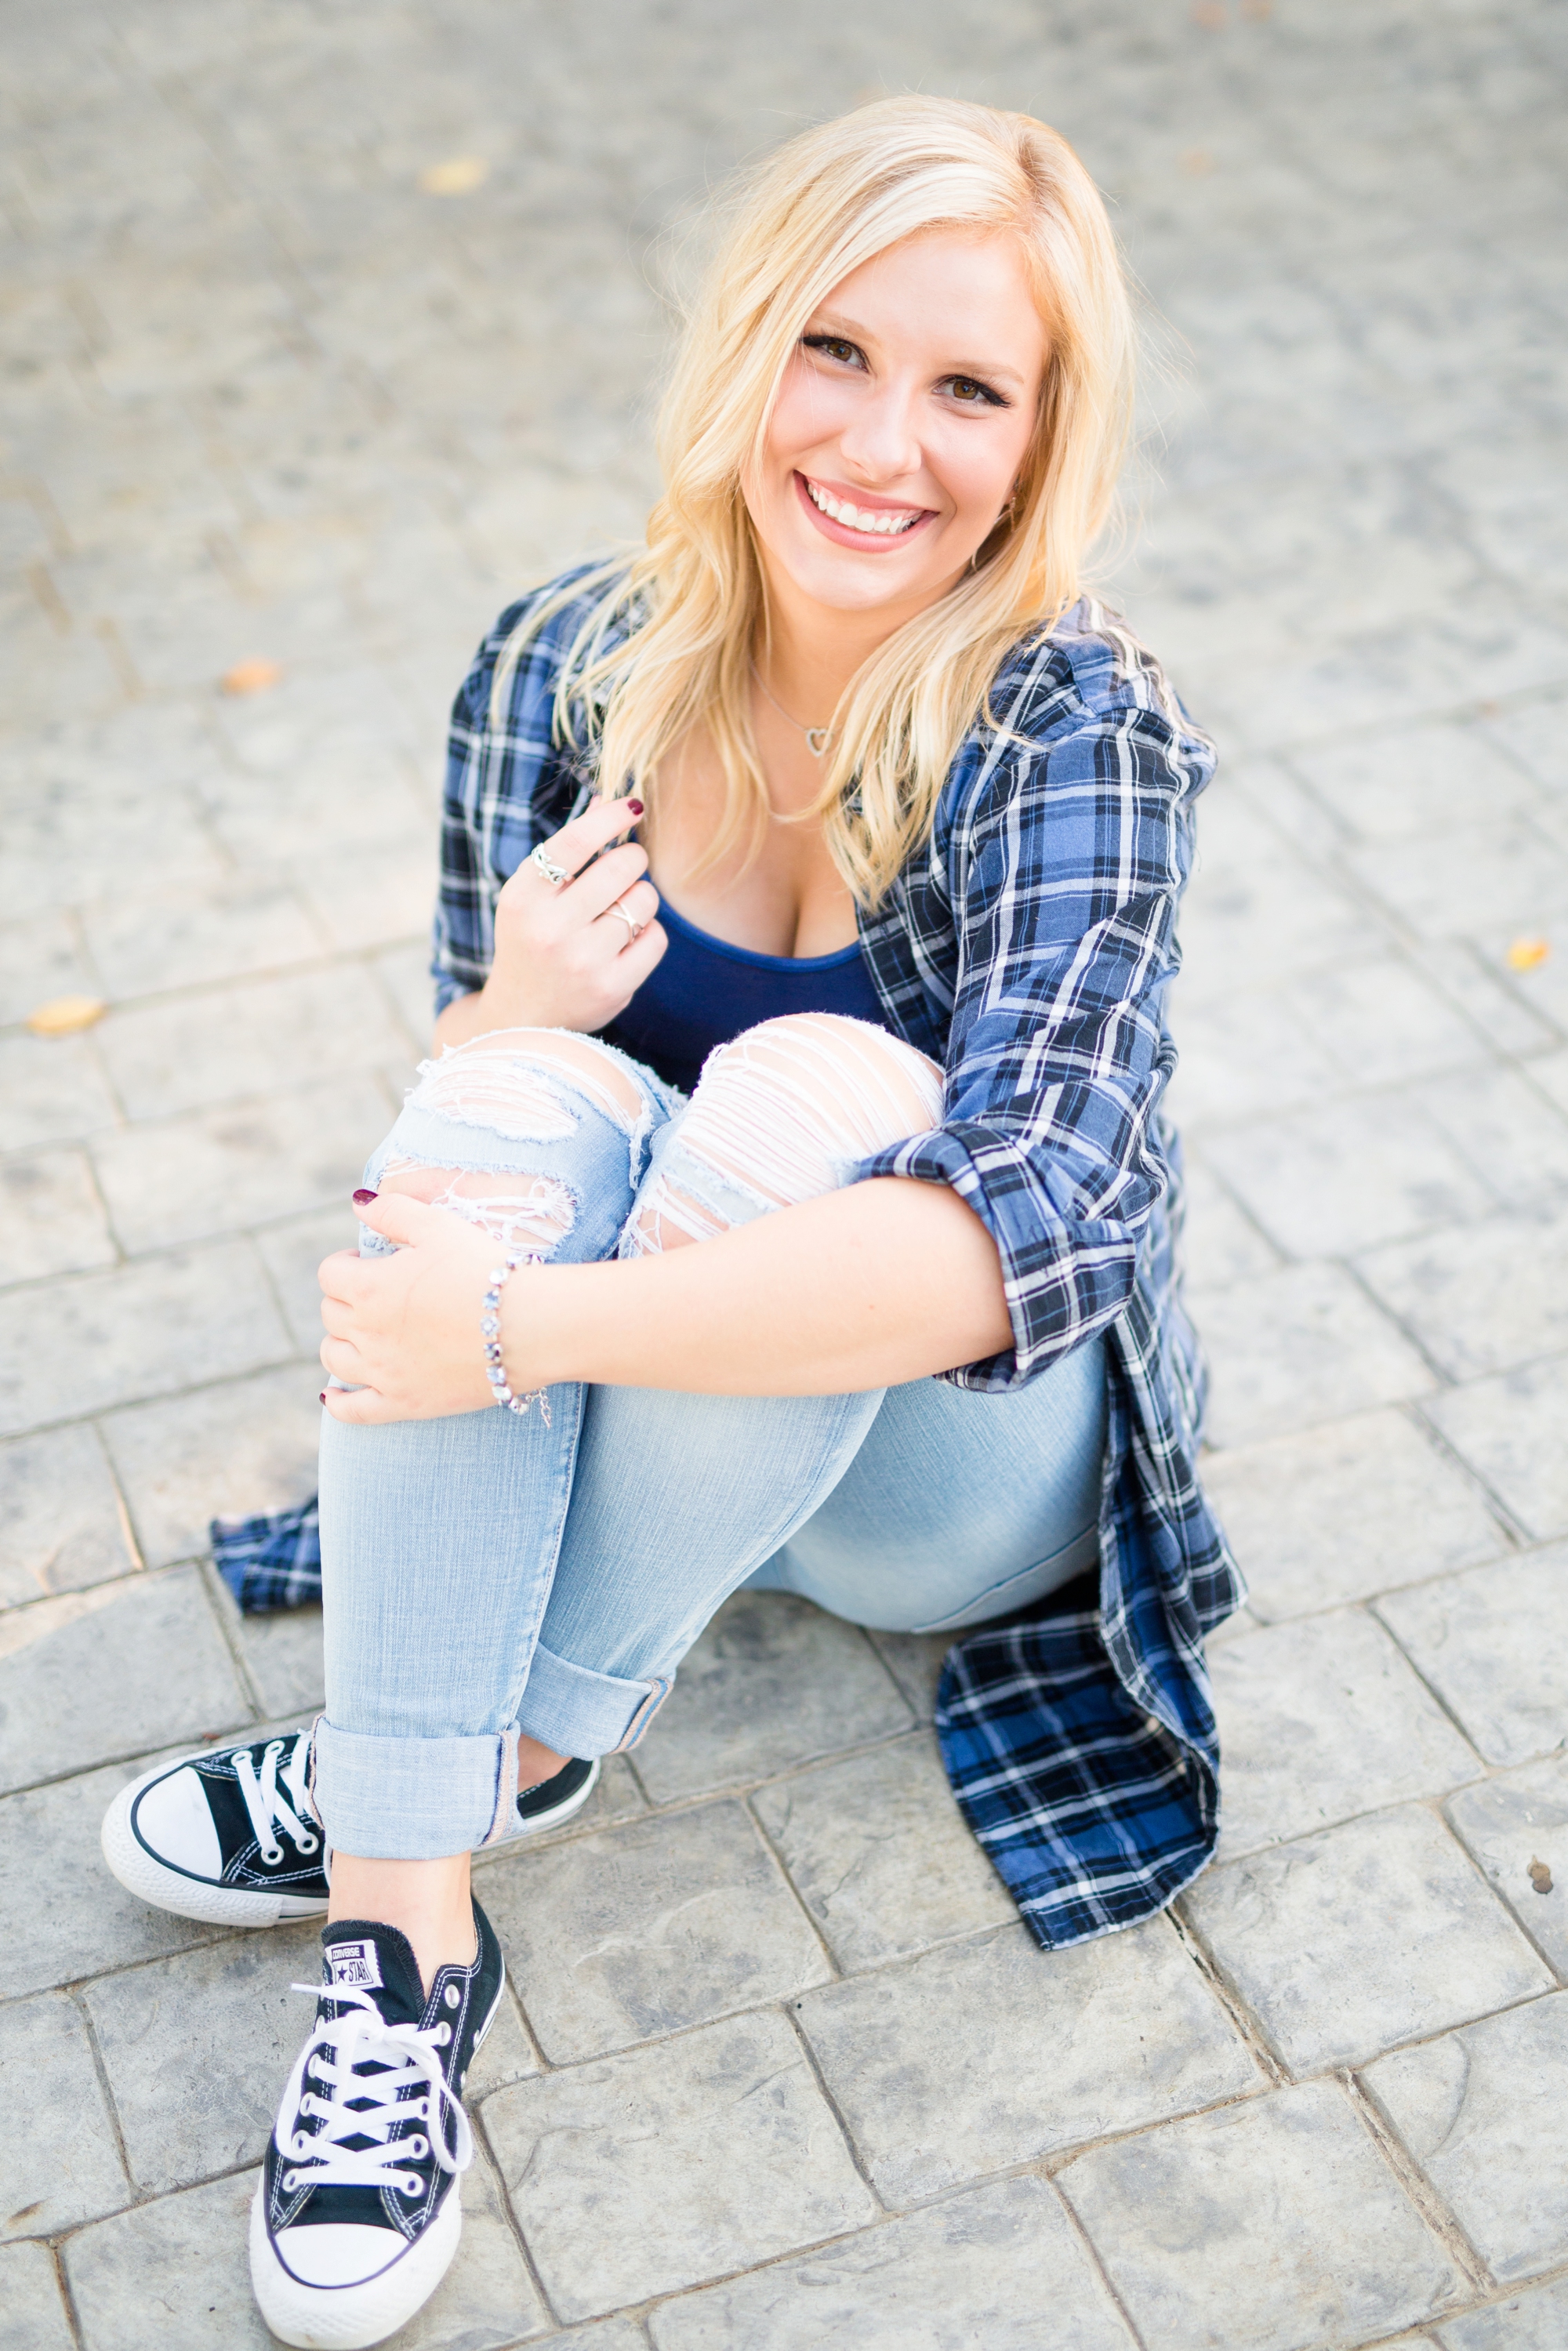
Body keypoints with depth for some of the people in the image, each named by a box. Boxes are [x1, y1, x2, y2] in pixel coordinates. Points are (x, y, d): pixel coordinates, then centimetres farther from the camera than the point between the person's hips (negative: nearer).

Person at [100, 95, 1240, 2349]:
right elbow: (463, 1108, 1)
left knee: (819, 1087, -32)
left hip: (970, 1461, -3)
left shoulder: (1078, 728, -21)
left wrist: (527, 1327, -38)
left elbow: (1020, 1234, -34)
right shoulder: (570, 670, -8)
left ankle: (519, 1747, -16)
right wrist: (511, 1015, -23)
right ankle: (411, 1926, -28)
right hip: (635, 1427, 3)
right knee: (531, 1085, -28)